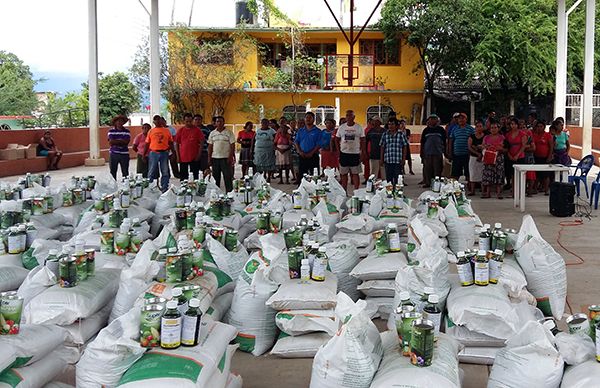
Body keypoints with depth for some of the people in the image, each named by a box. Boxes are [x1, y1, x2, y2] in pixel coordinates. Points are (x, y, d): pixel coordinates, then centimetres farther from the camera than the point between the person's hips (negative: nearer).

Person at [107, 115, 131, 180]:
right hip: (113, 154, 0)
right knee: (113, 172, 6)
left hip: (124, 154, 0)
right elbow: (111, 142, -11)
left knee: (125, 173, 6)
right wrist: (121, 141, -10)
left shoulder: (127, 131, 2)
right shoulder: (111, 131, 1)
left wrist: (115, 141, -11)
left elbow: (126, 142, -11)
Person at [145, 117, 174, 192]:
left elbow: (171, 143, 8)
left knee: (165, 173, 5)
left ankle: (164, 189, 13)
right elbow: (147, 144, 7)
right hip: (153, 153, 0)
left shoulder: (167, 131, 6)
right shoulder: (151, 131, 6)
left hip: (164, 153, 1)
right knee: (151, 172, 4)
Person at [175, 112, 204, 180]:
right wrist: (178, 156, 1)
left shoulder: (197, 130, -1)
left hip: (194, 158, -2)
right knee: (183, 177, 7)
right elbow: (176, 144, 8)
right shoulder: (181, 130, 4)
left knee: (195, 175, 5)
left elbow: (201, 143, -1)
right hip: (183, 157, 2)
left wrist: (199, 155, -8)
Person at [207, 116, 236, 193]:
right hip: (215, 158, 4)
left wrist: (230, 157, -12)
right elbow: (210, 146, 11)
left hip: (226, 158, -4)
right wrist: (209, 158, 4)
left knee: (228, 177, -3)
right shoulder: (212, 133, 10)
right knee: (215, 177, 9)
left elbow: (232, 145, -4)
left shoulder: (229, 132, -1)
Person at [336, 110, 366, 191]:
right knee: (343, 174, 7)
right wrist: (338, 150, 2)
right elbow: (337, 140, 12)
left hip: (355, 154, -2)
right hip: (344, 153, 2)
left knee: (355, 174, -1)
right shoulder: (341, 127, 5)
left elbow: (362, 141, 1)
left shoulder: (359, 127, 0)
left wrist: (363, 153, -5)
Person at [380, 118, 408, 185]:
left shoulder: (401, 135, 2)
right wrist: (381, 159, 5)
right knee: (388, 178, 7)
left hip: (398, 161, -1)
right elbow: (382, 148, 8)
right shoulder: (385, 135, 6)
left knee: (397, 179, 1)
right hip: (388, 161, 2)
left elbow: (404, 147, 5)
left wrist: (403, 159, 0)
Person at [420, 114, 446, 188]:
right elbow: (422, 142, 12)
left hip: (438, 153, -2)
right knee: (427, 169, 2)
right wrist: (422, 153, 7)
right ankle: (427, 182, 9)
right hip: (427, 153, 2)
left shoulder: (441, 130, 6)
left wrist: (445, 151, 4)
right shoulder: (426, 130, 10)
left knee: (437, 169, -1)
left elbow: (444, 142, 10)